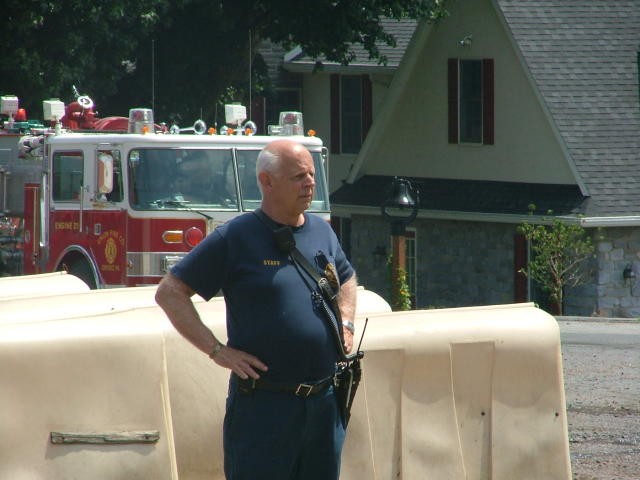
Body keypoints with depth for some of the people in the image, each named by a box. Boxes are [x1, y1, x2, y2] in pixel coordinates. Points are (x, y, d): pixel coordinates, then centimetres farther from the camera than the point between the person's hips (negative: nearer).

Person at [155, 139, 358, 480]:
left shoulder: (322, 232, 11)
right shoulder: (235, 237, -7)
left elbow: (347, 279, 32)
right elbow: (169, 292, -7)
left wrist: (345, 324, 13)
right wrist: (217, 350, -13)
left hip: (325, 401, 6)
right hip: (264, 402, -6)